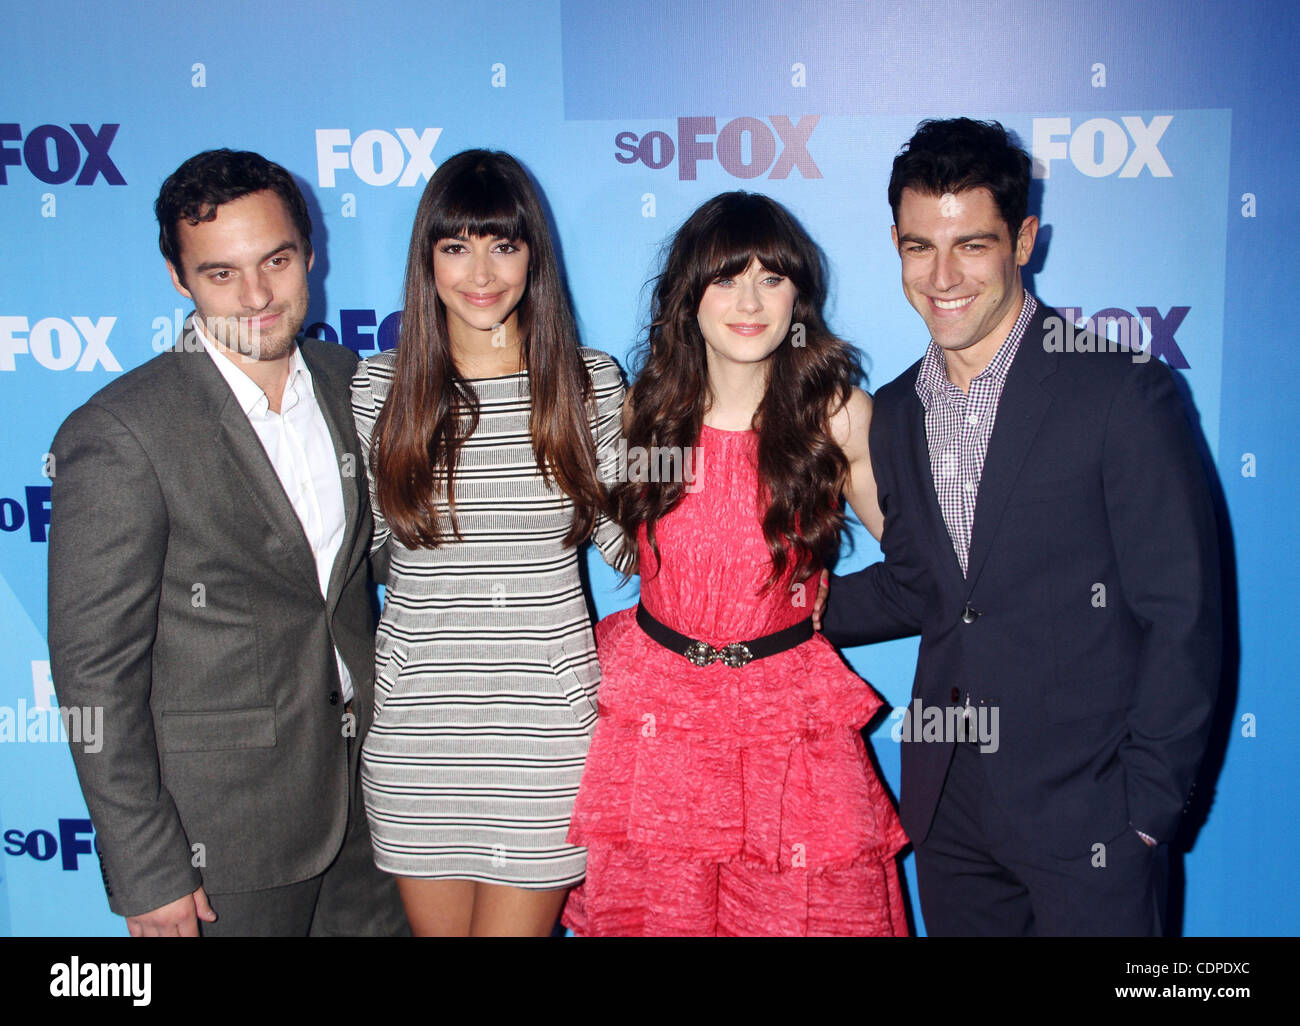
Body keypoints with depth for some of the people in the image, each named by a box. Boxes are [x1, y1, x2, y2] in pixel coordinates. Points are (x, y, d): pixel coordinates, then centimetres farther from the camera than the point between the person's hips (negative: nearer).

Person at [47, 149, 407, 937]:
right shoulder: (120, 436, -18)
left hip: (365, 779, 6)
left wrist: (389, 722, 10)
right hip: (226, 824, -5)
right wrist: (148, 871, -13)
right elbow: (96, 670, -15)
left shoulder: (343, 379, 1)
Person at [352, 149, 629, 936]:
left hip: (547, 716, -1)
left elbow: (625, 537, 4)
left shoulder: (589, 383, -1)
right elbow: (358, 544, 8)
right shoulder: (378, 387, 0)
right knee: (438, 923, 17)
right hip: (418, 717, 2)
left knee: (516, 920, 6)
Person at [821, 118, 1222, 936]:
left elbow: (1182, 619, -11)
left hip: (1086, 808, -5)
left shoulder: (1124, 391, -11)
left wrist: (1145, 809, -12)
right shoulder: (896, 414, 7)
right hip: (948, 807, 5)